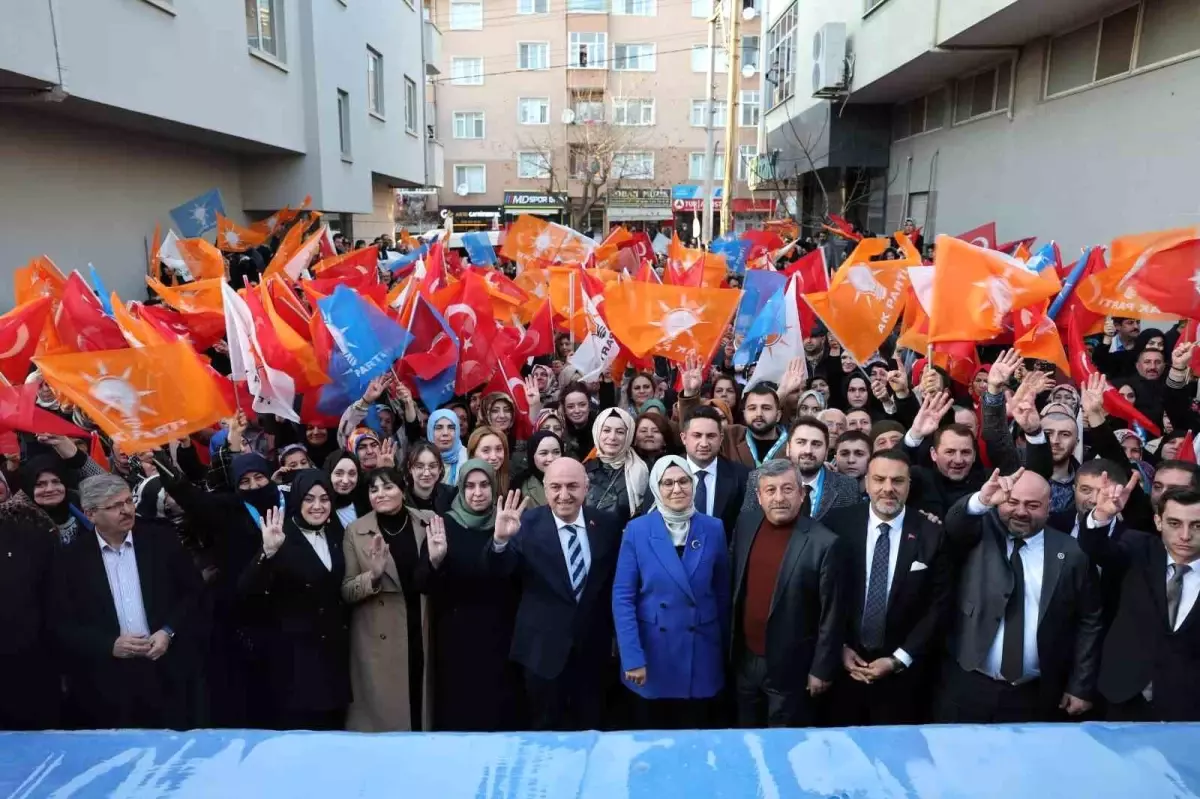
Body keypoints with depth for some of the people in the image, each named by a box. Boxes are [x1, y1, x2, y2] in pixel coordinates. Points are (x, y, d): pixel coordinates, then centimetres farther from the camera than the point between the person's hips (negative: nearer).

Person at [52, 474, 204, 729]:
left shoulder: (163, 543, 1)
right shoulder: (70, 558, -1)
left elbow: (194, 592, 6)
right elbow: (62, 624, -1)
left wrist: (169, 632, -8)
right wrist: (110, 645, -14)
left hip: (168, 673, 1)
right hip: (105, 682, 0)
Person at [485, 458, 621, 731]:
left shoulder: (607, 524, -3)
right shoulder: (527, 524, -10)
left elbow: (617, 581, 6)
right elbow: (500, 569, -21)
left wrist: (614, 634, 9)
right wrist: (501, 539, -42)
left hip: (593, 647, 2)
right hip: (544, 648, -2)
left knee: (588, 728, 19)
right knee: (545, 729, 15)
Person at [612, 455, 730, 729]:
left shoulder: (713, 529, -2)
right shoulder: (637, 530, -8)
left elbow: (722, 593, 5)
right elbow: (622, 597, -8)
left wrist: (724, 647, 7)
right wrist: (632, 657, -13)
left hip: (701, 653, 1)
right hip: (651, 653, -1)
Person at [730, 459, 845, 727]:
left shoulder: (823, 543, -19)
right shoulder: (745, 525, -3)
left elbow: (831, 615, -13)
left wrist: (822, 669, -9)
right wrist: (732, 646, 11)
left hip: (791, 667, -4)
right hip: (745, 660, 5)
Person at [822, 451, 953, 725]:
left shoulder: (932, 535, -7)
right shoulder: (838, 524, -8)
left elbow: (939, 605, -5)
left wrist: (899, 659, -9)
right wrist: (840, 647, -6)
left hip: (904, 671, 0)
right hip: (844, 664, 1)